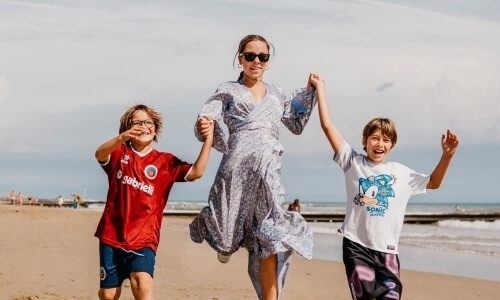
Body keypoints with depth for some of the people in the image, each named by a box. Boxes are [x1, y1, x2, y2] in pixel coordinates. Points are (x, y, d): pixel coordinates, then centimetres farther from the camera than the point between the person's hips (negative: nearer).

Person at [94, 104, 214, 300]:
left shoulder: (166, 162, 5)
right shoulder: (119, 153, 4)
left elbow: (196, 172, -8)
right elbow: (99, 154, -19)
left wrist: (208, 138, -17)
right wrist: (121, 138, -40)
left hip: (143, 239, -1)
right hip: (112, 235, 1)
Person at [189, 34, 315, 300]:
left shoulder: (276, 94, 22)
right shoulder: (228, 91, 10)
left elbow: (297, 124, 30)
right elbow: (204, 123, 1)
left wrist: (310, 92, 23)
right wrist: (204, 127, -22)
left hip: (268, 171, 3)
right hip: (237, 165, -2)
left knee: (270, 238, -5)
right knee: (227, 232, 0)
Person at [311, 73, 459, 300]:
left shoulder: (401, 173, 12)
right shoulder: (353, 163, 4)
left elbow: (433, 183, 23)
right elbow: (327, 126, 2)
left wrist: (446, 155, 8)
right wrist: (320, 88, 5)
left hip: (387, 250, 2)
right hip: (356, 245, -2)